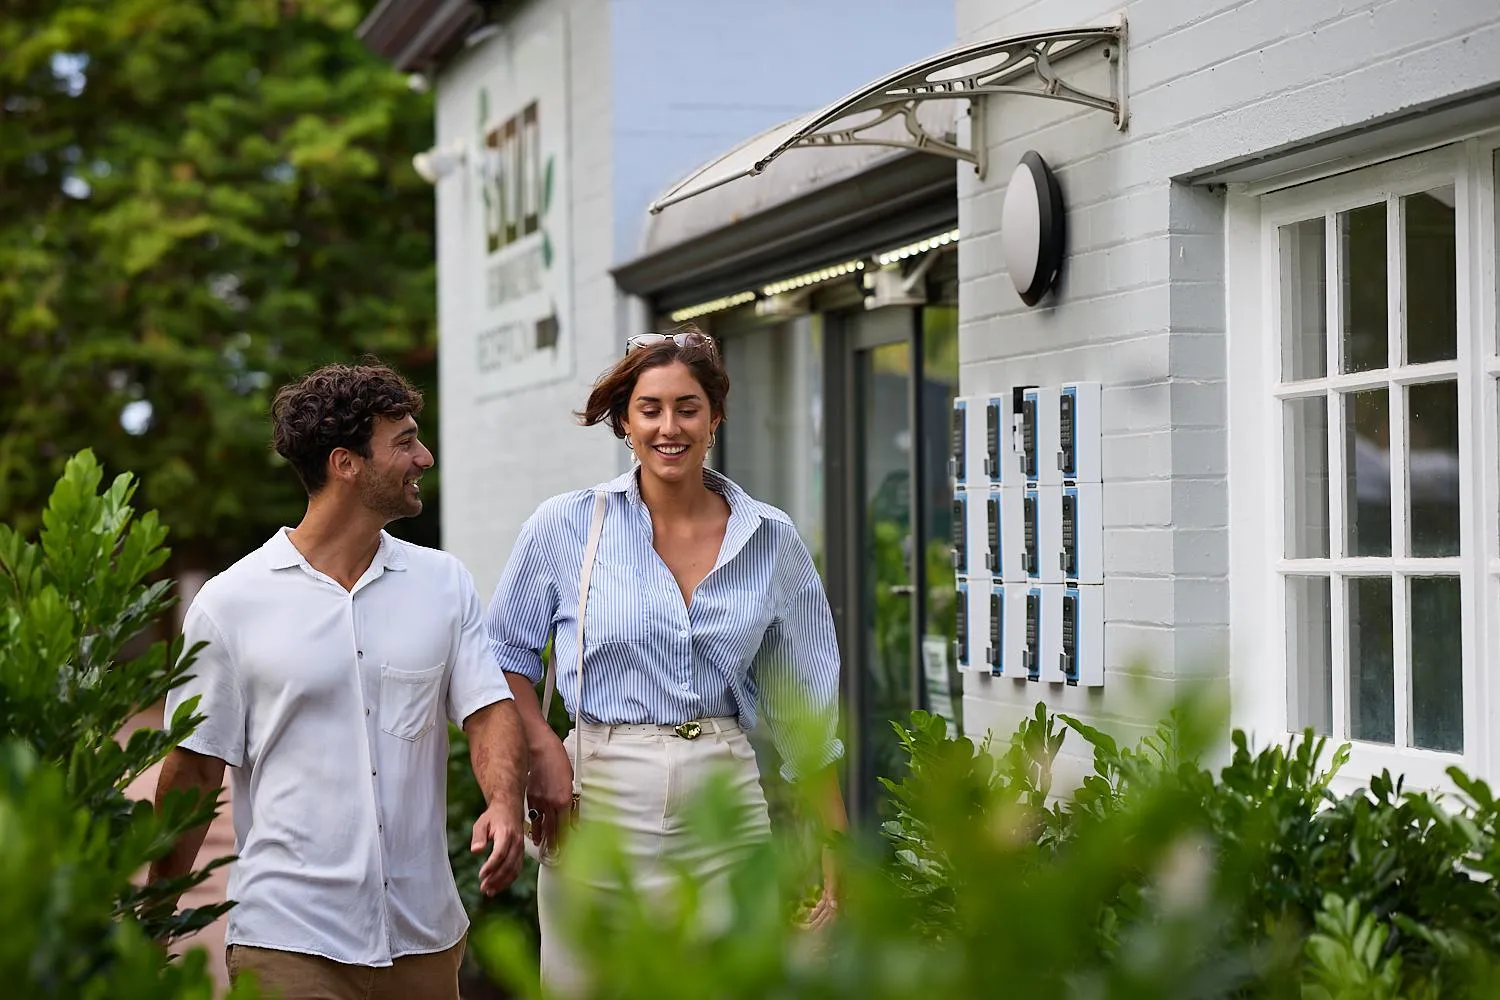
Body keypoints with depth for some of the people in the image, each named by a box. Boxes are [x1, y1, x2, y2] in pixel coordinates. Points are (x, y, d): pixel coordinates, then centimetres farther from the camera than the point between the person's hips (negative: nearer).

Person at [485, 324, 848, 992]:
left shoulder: (771, 541, 4)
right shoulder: (565, 526, 0)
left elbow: (806, 711, 9)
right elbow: (505, 653, 10)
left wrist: (837, 860, 5)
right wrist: (543, 752, -8)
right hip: (599, 797, -1)